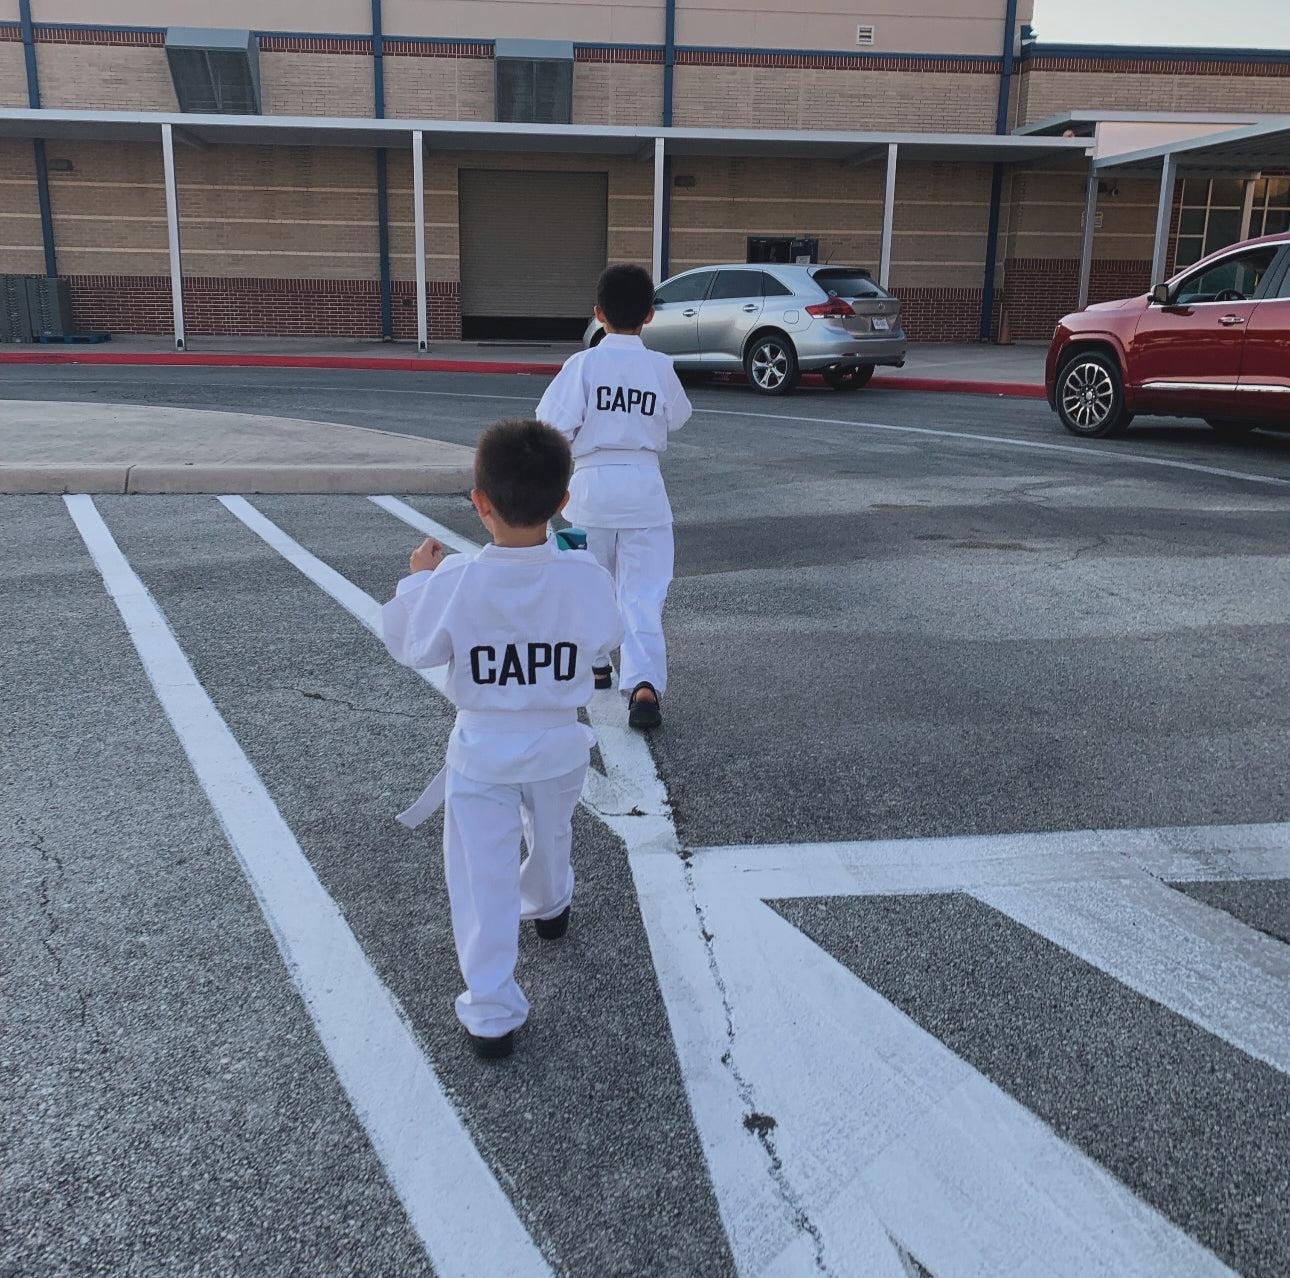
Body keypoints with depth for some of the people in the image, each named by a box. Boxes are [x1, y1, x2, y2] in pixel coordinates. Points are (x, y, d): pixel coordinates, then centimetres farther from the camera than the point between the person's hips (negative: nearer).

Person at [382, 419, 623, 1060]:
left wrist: (417, 579, 7)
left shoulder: (453, 582, -23)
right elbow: (604, 637, 0)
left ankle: (491, 1013, 10)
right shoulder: (586, 577, -19)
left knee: (482, 875, 7)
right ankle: (549, 906, 61)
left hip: (481, 748, -3)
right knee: (550, 833, 31)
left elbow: (412, 648, -8)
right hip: (559, 742, 3)